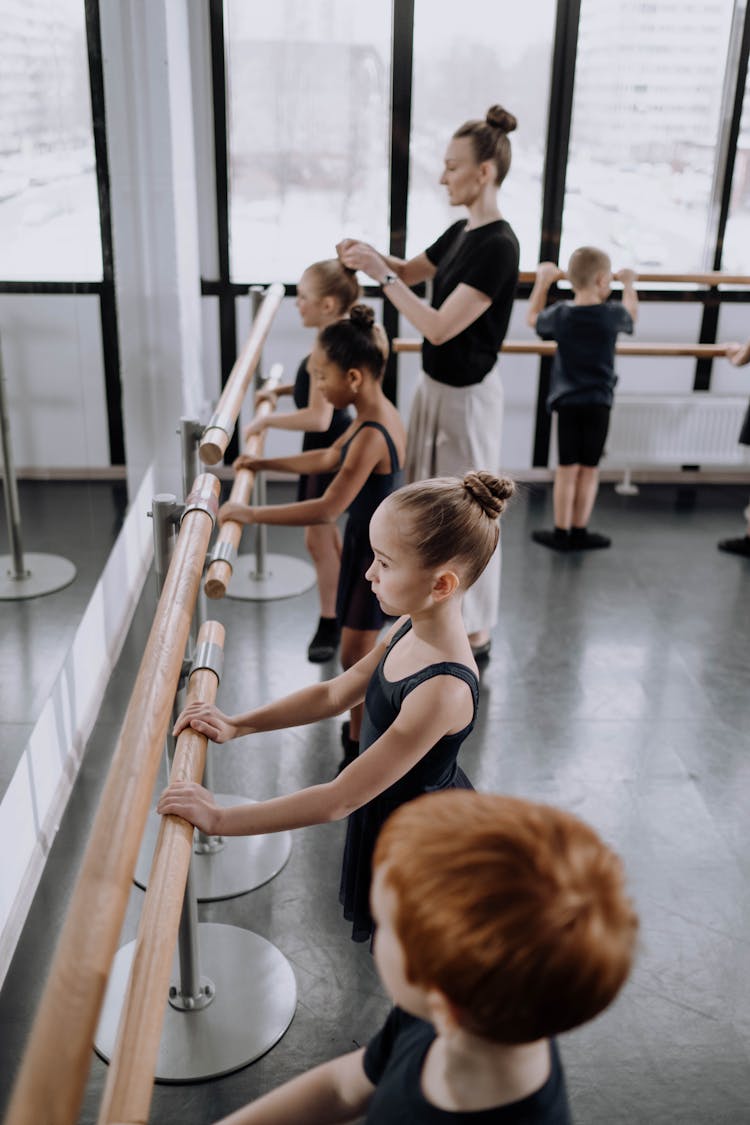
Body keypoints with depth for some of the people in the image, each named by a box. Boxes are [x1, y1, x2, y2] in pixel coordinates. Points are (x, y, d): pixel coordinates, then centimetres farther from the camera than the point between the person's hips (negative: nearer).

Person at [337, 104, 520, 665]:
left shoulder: (498, 246, -23)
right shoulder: (462, 232, 5)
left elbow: (440, 327, -27)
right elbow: (412, 271, 22)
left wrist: (381, 274, -23)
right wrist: (373, 253, 2)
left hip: (467, 396, -9)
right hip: (436, 386, 9)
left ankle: (476, 634, 19)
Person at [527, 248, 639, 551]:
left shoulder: (560, 315, -4)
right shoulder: (613, 314, -6)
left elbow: (532, 318, 17)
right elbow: (632, 315, 18)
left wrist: (543, 281, 26)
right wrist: (629, 284, 34)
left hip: (566, 401, 1)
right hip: (599, 402, -1)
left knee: (567, 469, 5)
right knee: (589, 470, 7)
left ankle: (561, 533, 10)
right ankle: (579, 532, 14)